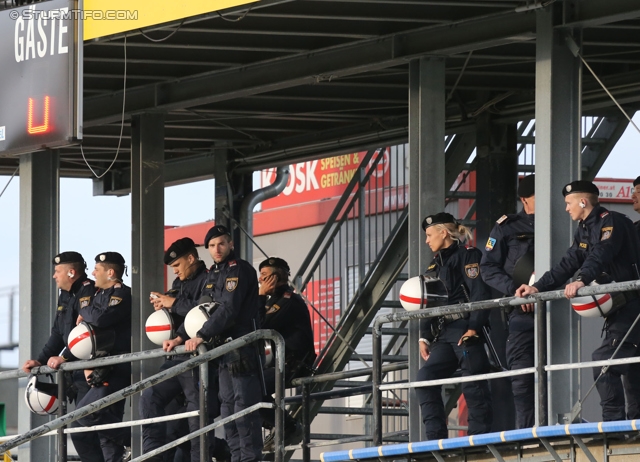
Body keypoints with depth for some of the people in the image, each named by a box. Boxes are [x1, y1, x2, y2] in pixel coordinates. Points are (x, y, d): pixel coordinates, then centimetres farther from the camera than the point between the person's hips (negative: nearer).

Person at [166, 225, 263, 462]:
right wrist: (180, 337, 6)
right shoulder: (213, 275, 18)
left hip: (244, 350, -9)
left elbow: (229, 309, -20)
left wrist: (202, 336, -23)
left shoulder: (240, 270, -10)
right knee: (227, 409, 10)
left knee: (244, 409, -11)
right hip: (224, 350, 9)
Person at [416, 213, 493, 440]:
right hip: (443, 334, 8)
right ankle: (435, 437, -9)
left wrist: (474, 328, -19)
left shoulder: (468, 255, -2)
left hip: (465, 330, -8)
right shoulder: (435, 266, 22)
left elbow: (479, 293, -11)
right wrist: (424, 337, 13)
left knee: (473, 385, -7)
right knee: (425, 378, -6)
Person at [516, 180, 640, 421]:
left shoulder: (611, 221, -13)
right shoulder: (584, 230, 16)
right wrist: (538, 287, 3)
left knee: (603, 364, -18)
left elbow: (601, 255, -31)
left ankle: (613, 422, -19)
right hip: (618, 307, 10)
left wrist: (582, 280, -46)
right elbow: (567, 264, 12)